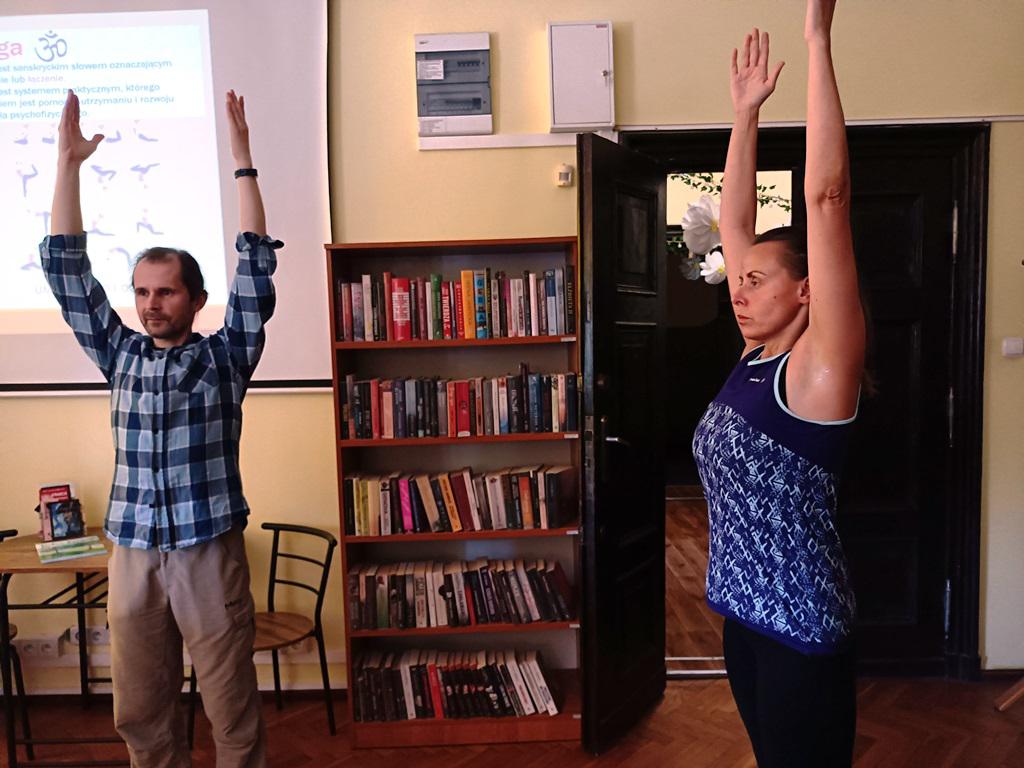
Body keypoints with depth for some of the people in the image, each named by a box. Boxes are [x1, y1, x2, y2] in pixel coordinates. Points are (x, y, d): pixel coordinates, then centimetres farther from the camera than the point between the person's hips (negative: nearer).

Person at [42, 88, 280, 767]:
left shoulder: (226, 356, 0)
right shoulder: (120, 355, 9)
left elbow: (256, 268, -7)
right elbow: (68, 271, 7)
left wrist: (242, 162, -8)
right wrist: (70, 163, 4)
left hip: (210, 553, -3)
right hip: (132, 556, 4)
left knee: (232, 707, 7)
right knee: (141, 712, 15)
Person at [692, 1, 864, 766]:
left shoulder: (820, 366, -16)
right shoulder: (756, 357, 3)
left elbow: (827, 196, -24)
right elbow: (736, 222, 9)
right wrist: (746, 110, 11)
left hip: (802, 628, -8)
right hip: (745, 613, 8)